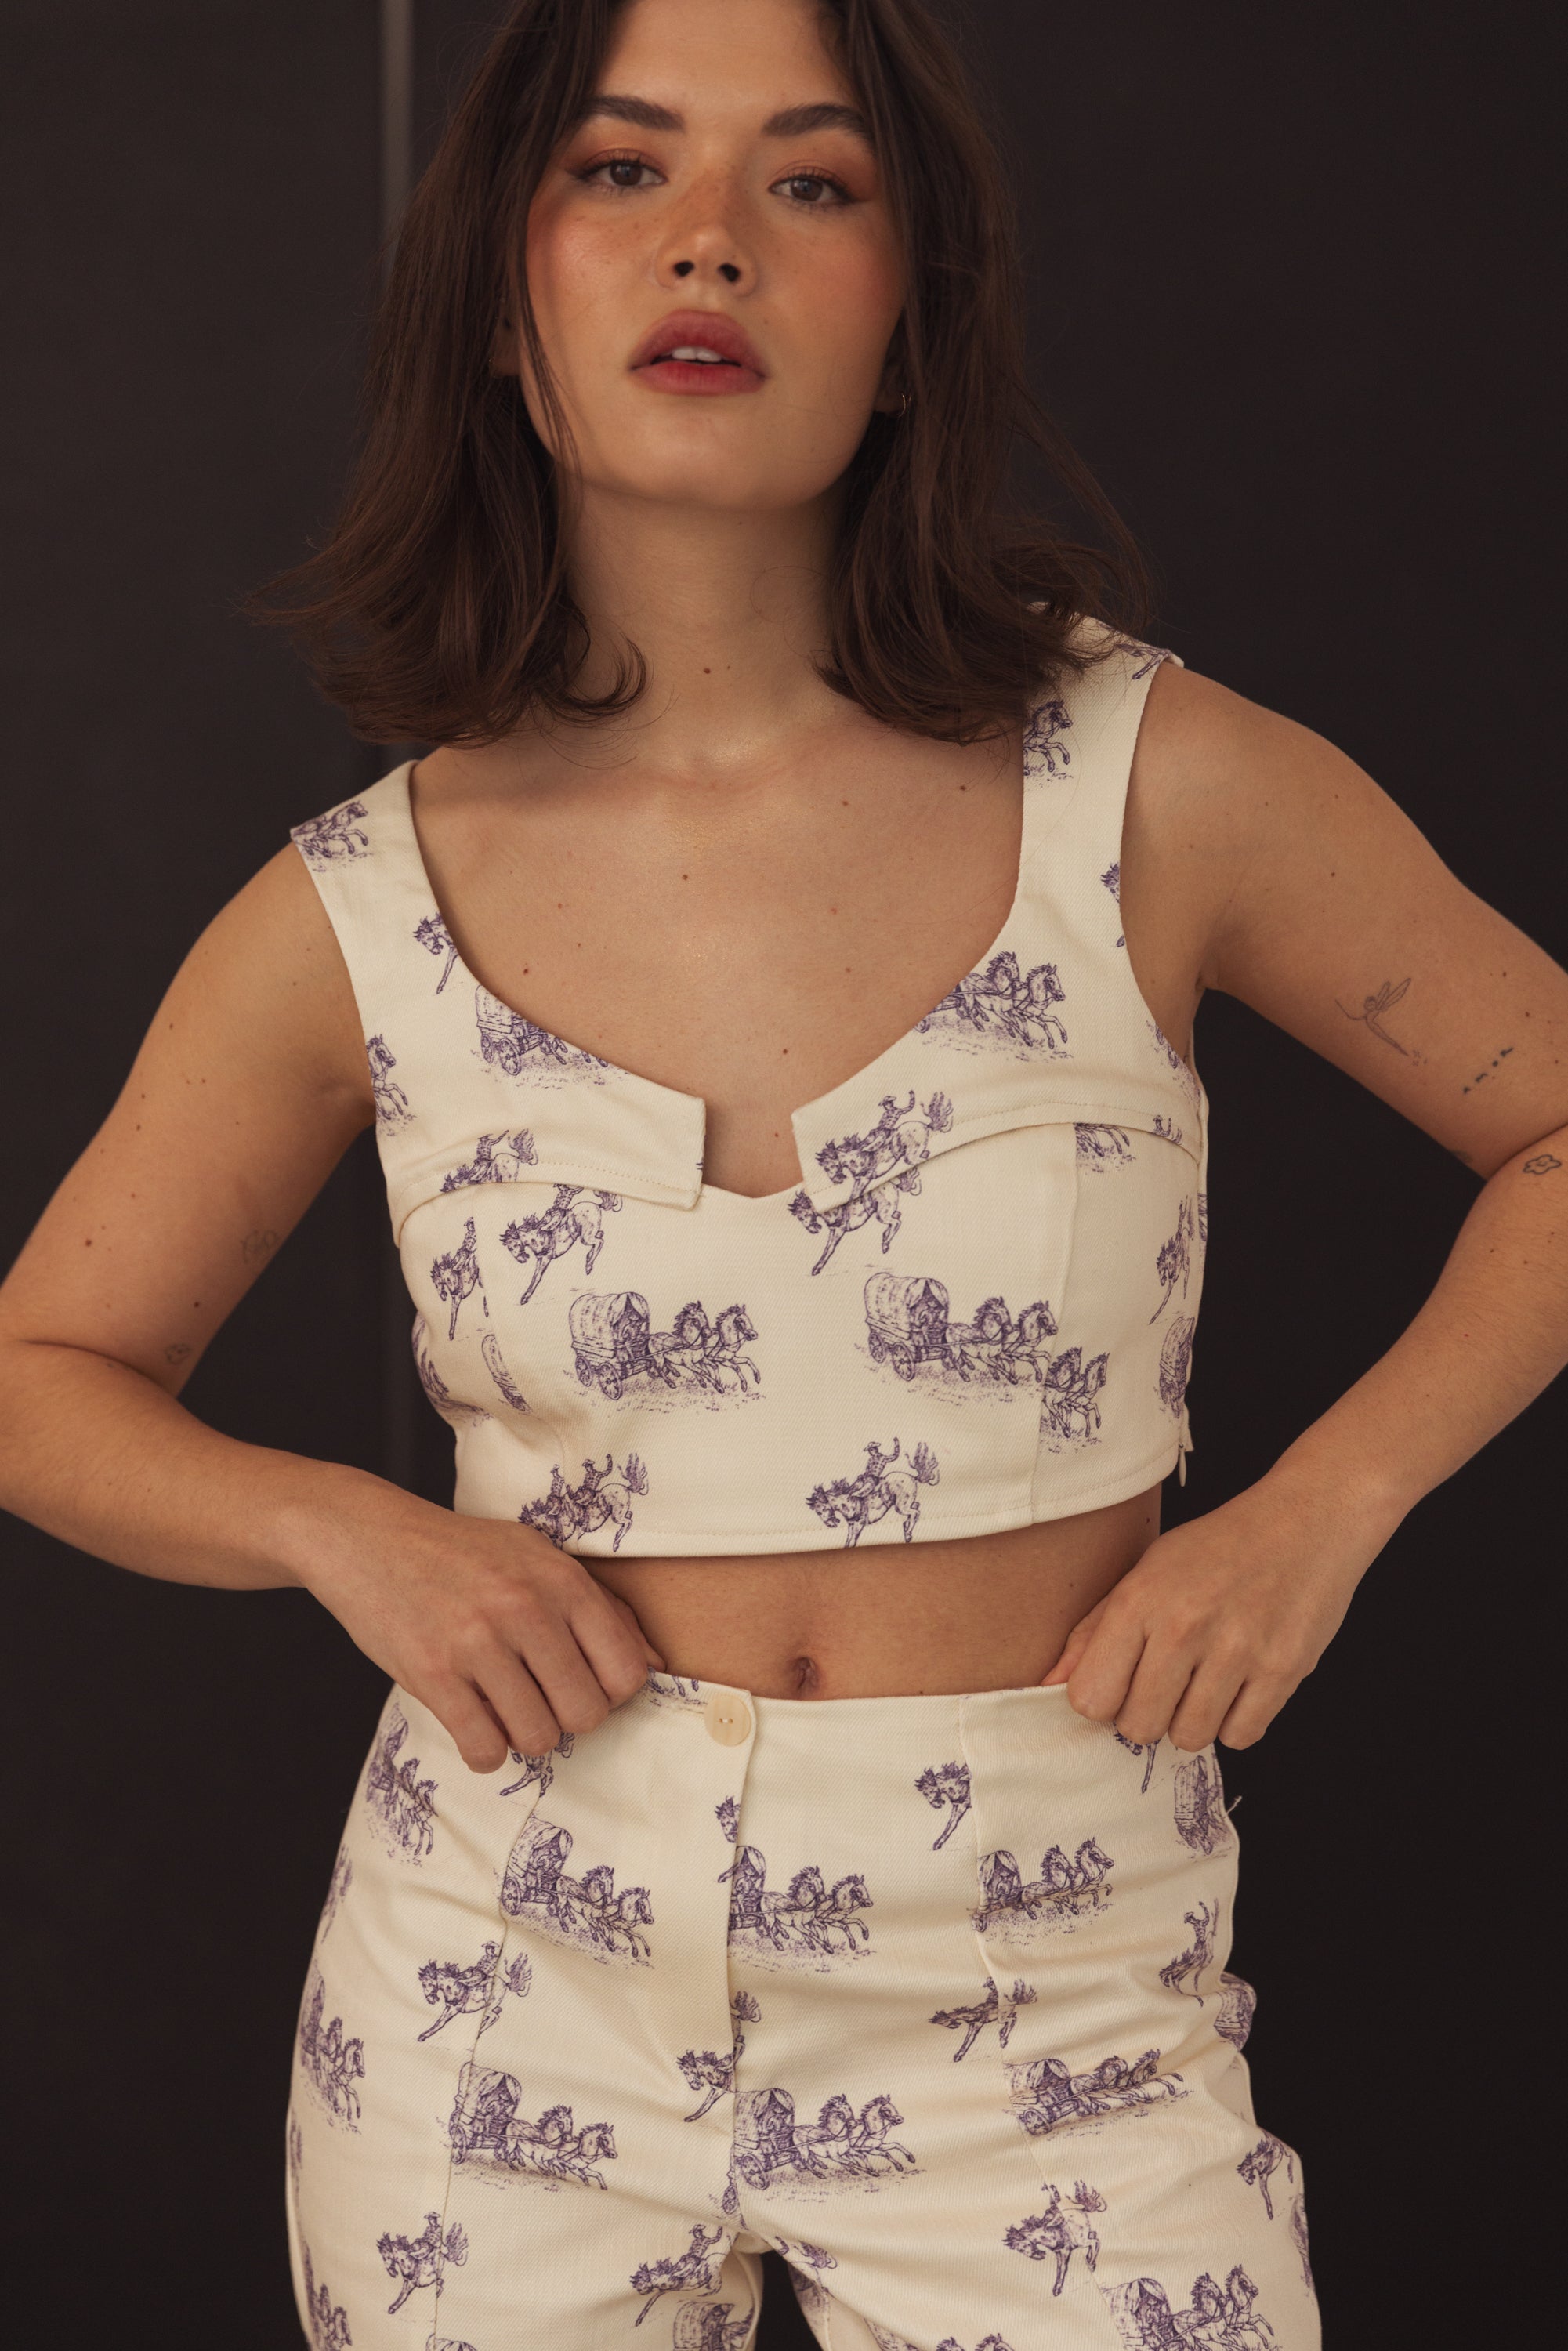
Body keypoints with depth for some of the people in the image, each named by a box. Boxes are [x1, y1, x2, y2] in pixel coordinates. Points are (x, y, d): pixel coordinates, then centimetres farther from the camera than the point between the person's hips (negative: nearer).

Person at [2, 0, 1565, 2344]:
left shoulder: (1155, 791, -9)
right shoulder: (354, 921, -5)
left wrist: (1321, 1504, -8)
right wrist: (345, 1526, -10)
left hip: (1043, 2011, -1)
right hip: (509, 1999, 1)